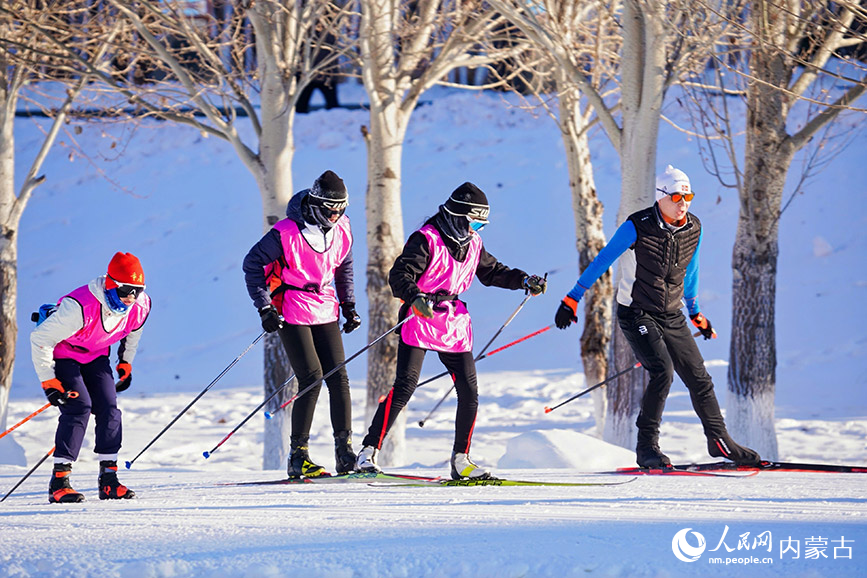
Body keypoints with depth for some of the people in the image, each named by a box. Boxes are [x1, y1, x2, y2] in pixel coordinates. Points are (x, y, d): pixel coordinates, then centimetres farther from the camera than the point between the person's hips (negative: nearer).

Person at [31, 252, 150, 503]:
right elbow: (40, 339, -28)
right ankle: (59, 481, -21)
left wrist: (126, 362, 16)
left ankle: (108, 480, 0)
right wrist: (49, 382, -24)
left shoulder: (141, 306, -18)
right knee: (78, 406, -22)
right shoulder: (80, 307, -38)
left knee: (109, 409, -8)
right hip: (63, 353, -6)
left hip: (96, 356, 6)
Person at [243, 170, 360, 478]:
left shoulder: (342, 230, 1)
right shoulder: (286, 233, -17)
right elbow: (253, 264, -9)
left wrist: (348, 305, 13)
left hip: (325, 310, 6)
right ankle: (298, 456, -8)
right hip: (292, 312, -6)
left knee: (338, 377, -1)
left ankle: (345, 453, 3)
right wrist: (265, 308, -13)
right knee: (312, 377, -14)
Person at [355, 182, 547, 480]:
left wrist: (523, 280, 15)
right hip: (420, 322, -7)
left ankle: (460, 459, 11)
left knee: (469, 393, 0)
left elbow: (492, 272, 27)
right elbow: (399, 275, -19)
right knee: (405, 386, -14)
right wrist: (415, 297, -37)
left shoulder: (472, 243, 12)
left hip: (454, 326, 7)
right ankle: (369, 450, -9)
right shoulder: (426, 239, -11)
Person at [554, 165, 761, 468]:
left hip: (672, 317, 6)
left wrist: (695, 312, 28)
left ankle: (718, 440, 21)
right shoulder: (637, 227, -16)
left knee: (698, 375, 6)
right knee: (663, 371, -22)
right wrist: (572, 299, -7)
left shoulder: (693, 229, 1)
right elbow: (602, 261, -8)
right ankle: (647, 447, -14)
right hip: (637, 315, -6)